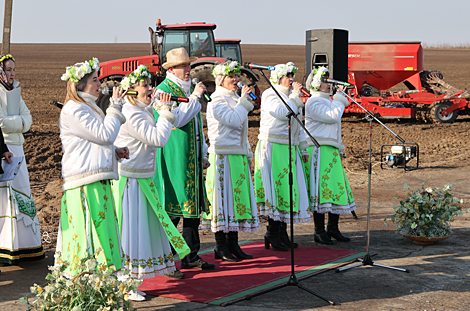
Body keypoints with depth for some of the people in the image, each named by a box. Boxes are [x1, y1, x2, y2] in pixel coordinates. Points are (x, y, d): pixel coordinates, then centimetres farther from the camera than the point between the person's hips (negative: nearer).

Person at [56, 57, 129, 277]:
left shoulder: (87, 108, 21)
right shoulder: (73, 110, -11)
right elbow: (105, 134, -16)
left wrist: (115, 152, 11)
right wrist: (115, 107, -6)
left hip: (97, 183, 10)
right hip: (85, 184, -10)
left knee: (99, 235, 9)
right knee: (89, 236, -11)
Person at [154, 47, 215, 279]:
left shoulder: (189, 88, 18)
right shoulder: (164, 90, -9)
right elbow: (176, 119, -22)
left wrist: (203, 155, 22)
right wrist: (195, 97, -17)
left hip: (192, 161, 9)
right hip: (173, 161, -8)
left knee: (193, 207, 11)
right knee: (172, 210, -7)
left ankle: (191, 256, 21)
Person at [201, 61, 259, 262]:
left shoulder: (234, 99, 19)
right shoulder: (216, 100, -8)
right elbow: (234, 121, -22)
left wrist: (248, 155, 21)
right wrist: (244, 101, -11)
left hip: (239, 156, 9)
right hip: (223, 156, -9)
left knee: (237, 197, 8)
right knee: (224, 197, -6)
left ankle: (233, 244, 14)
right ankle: (221, 247, 0)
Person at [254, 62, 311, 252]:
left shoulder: (292, 97, 21)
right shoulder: (269, 95, -6)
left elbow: (298, 125, 25)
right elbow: (284, 113, -22)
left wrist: (303, 149, 21)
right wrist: (294, 95, -11)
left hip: (289, 149, 8)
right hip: (273, 148, -8)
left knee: (287, 188, 7)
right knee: (275, 187, -8)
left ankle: (282, 232, 13)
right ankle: (273, 233, -2)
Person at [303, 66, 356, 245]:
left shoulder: (327, 101, 22)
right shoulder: (313, 102, -9)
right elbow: (332, 116, -20)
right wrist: (339, 101, -5)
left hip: (332, 151, 10)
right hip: (319, 150, -10)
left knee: (337, 189, 9)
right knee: (321, 190, -8)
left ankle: (333, 228, 18)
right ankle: (319, 231, -2)